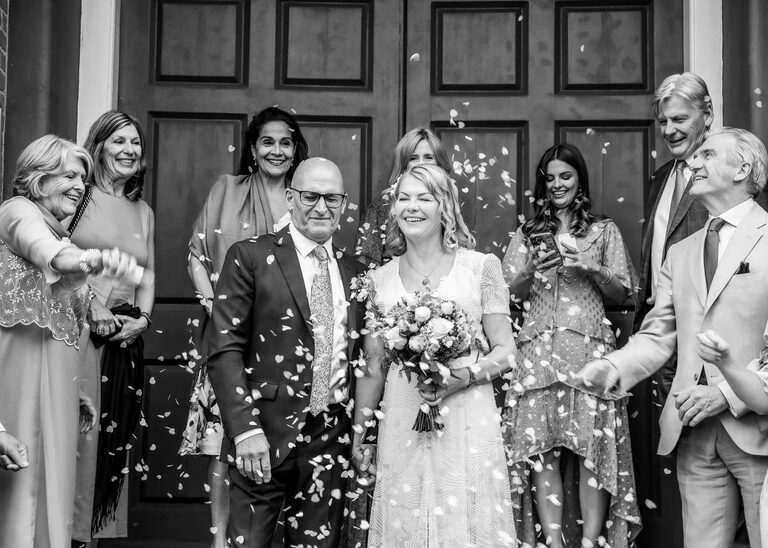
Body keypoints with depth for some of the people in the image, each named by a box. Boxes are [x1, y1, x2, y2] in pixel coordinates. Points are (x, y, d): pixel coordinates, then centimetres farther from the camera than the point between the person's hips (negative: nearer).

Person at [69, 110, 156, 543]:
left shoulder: (144, 212, 18)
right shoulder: (80, 197, 0)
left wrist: (143, 319, 0)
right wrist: (94, 313, -14)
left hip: (127, 340, 5)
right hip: (79, 329, -5)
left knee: (116, 435, 7)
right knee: (79, 430, -7)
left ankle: (105, 528, 16)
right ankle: (71, 529, 3)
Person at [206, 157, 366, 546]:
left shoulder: (354, 271, 11)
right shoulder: (249, 258, -2)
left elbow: (358, 356, 15)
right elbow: (224, 350, -8)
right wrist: (245, 429, -16)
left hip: (333, 441, 4)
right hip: (264, 438, -4)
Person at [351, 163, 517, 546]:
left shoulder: (481, 267, 1)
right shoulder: (380, 279, 8)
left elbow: (505, 352, 1)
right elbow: (372, 370, 12)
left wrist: (465, 376, -17)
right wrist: (358, 437, 11)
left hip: (468, 427, -2)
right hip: (401, 431, 2)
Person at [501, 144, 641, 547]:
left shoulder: (604, 231, 15)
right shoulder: (525, 234, 17)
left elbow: (622, 295, 10)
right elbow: (509, 296, 10)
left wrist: (592, 268, -7)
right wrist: (531, 271, -9)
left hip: (590, 347, 0)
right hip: (538, 347, 1)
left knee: (594, 444, -9)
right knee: (541, 447, -8)